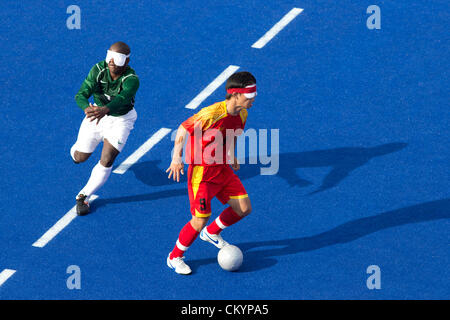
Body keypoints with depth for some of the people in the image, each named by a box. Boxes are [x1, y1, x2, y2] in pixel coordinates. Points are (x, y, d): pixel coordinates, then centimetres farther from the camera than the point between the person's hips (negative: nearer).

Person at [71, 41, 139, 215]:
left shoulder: (132, 80, -31)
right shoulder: (98, 70, -23)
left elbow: (122, 99, -50)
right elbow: (81, 95, -32)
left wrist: (104, 110, -71)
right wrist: (87, 108, -56)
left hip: (121, 119, -2)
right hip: (97, 113, 2)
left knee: (106, 161, -15)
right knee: (80, 157, 13)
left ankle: (83, 197, 5)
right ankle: (76, 149, 53)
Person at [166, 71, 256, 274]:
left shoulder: (241, 115, -3)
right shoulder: (212, 114, -27)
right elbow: (183, 129, -15)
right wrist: (177, 157, -20)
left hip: (223, 169, 7)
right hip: (201, 172, -7)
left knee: (244, 208, 6)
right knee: (200, 221, -10)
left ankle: (212, 233, 34)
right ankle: (175, 257, 14)